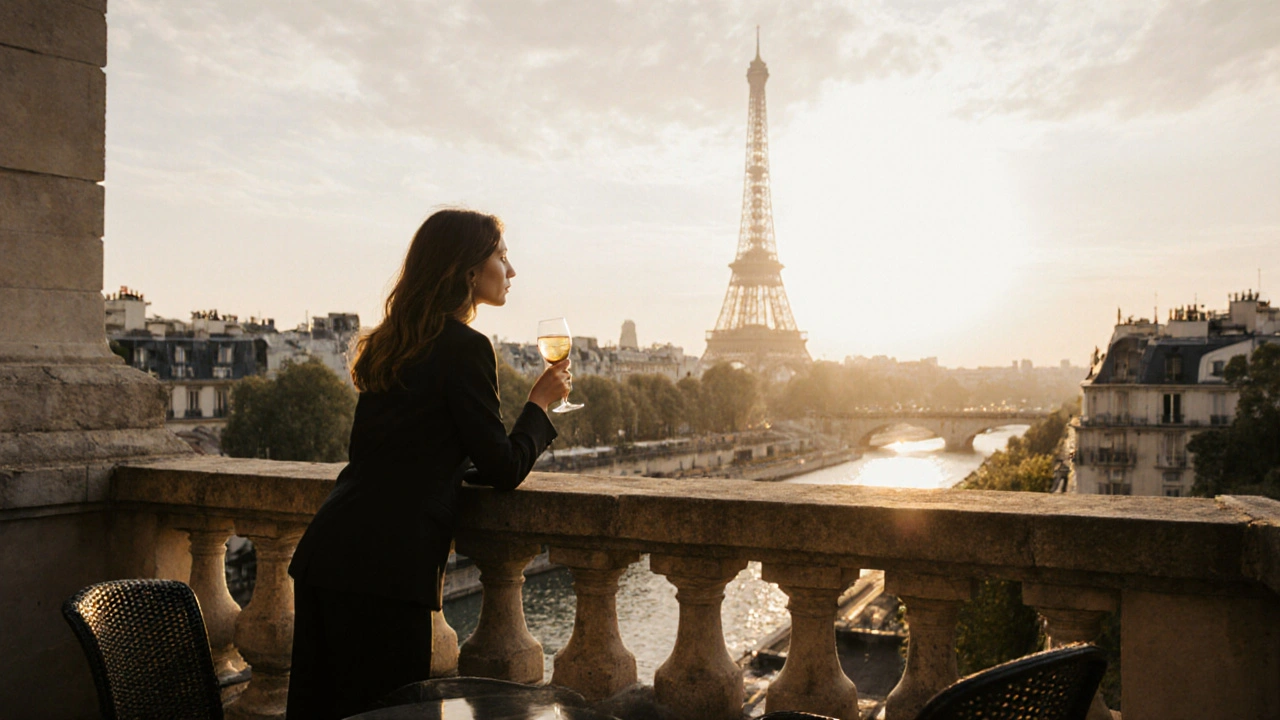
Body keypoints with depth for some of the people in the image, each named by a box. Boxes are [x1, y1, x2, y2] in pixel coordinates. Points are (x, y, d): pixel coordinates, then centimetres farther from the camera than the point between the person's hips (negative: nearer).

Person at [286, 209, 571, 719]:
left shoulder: (391, 345, 15)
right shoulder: (465, 347, -10)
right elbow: (503, 471, -7)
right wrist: (540, 402, 8)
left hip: (324, 552, 8)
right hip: (384, 567, -8)